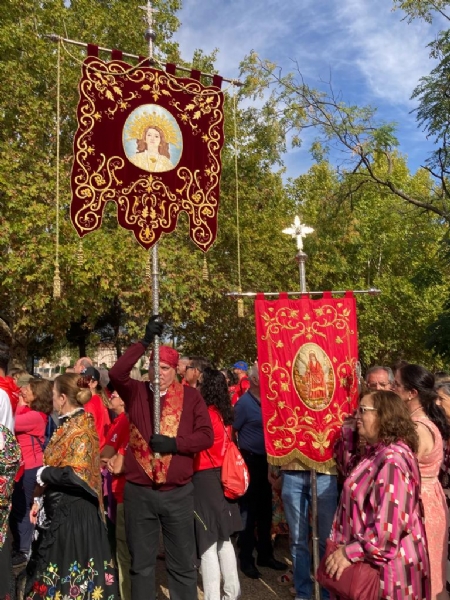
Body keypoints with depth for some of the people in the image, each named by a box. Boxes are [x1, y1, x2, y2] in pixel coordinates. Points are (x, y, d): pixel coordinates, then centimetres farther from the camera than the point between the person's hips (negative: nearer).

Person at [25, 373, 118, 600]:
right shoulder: (66, 424, 7)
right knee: (55, 564, 19)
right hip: (58, 508, 9)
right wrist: (39, 498, 10)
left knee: (72, 567, 5)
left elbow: (77, 475, -27)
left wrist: (43, 473, -14)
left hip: (75, 511, -9)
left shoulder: (81, 428, -19)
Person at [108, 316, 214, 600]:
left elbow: (207, 435, -4)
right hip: (138, 492, 1)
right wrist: (145, 341, -22)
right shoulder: (137, 392, 2)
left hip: (178, 492, -1)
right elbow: (116, 373, -17)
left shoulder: (191, 396, 0)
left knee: (183, 563, 11)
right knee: (141, 563, 15)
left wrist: (174, 443, -18)